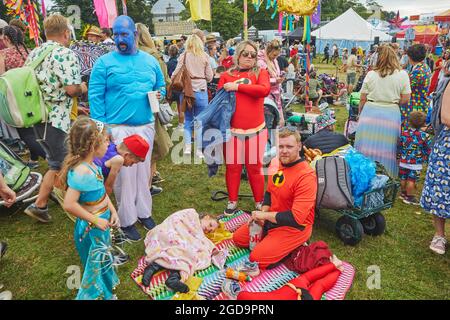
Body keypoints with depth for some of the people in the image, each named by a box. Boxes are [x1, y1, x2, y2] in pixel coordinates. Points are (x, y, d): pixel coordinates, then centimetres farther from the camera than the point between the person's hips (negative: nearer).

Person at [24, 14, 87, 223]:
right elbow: (72, 89, -22)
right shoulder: (65, 54, -14)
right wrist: (83, 88, 0)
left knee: (54, 156, 24)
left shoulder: (33, 54, 12)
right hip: (55, 118, -8)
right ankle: (39, 205, 5)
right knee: (58, 163, 3)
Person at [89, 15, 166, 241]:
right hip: (118, 128, -4)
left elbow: (161, 86, 21)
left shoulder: (150, 61, 11)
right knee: (124, 174, 0)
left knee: (143, 171, 12)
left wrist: (159, 94, -4)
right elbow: (95, 96, -6)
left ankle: (143, 212, 28)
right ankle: (127, 220, 14)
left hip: (145, 126, 4)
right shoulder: (105, 62, -2)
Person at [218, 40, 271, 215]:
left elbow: (265, 89, -16)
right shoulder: (226, 76, 7)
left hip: (256, 130, -1)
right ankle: (232, 201, 26)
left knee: (255, 167, 9)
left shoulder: (261, 73, 4)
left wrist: (238, 86, -15)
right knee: (232, 167, 9)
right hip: (232, 130, 1)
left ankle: (259, 202, 25)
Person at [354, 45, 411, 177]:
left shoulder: (371, 74, 0)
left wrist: (359, 115, 16)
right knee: (386, 150, 9)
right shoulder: (402, 74, -1)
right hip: (391, 114, 0)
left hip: (370, 112, 0)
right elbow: (405, 99, 0)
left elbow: (362, 99, 3)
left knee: (367, 148, 8)